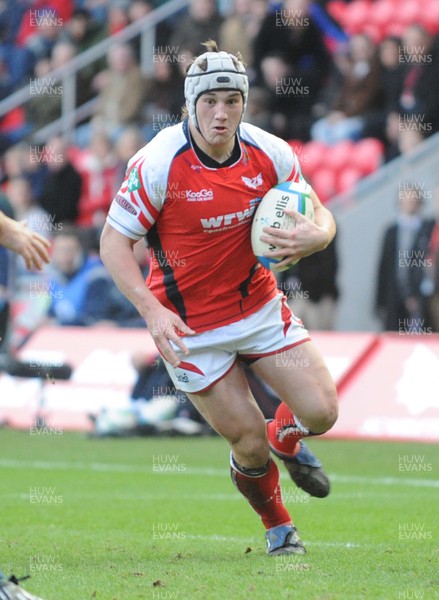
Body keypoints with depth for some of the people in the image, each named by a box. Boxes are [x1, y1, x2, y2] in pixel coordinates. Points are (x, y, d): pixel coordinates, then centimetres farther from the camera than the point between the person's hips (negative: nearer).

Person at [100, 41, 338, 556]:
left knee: (321, 411, -5)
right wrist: (152, 311, -26)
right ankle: (277, 526, 30)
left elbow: (319, 215, 1)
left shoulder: (271, 154, -10)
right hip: (189, 324, -4)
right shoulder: (158, 163, -21)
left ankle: (286, 438, 34)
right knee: (249, 444, -2)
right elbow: (114, 242, -15)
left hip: (258, 303, 4)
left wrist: (313, 235, -24)